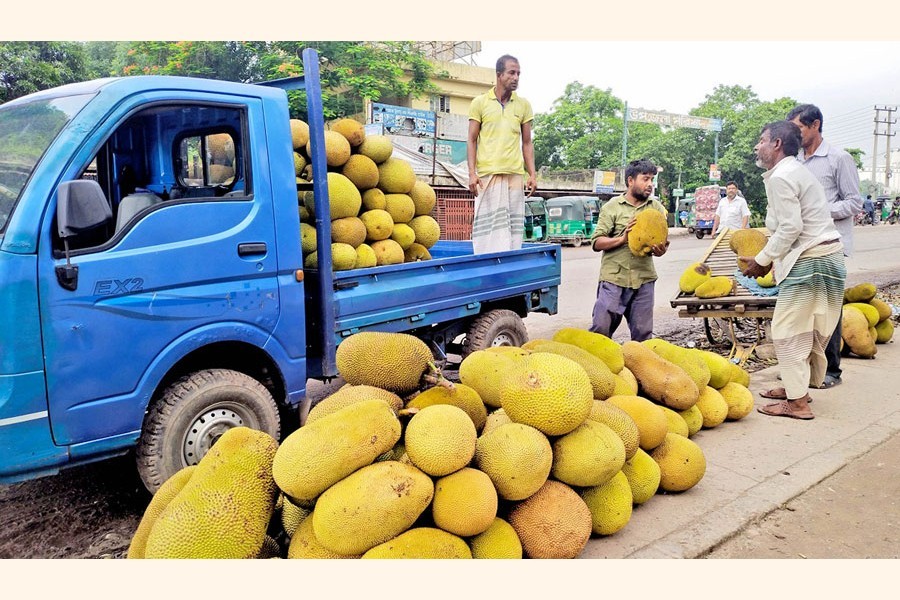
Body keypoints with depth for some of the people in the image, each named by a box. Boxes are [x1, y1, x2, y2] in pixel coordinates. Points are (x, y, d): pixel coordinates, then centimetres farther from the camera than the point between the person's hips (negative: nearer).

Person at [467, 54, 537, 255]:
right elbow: (472, 141, 5)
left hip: (515, 174, 2)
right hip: (487, 174, -2)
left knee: (513, 226, 0)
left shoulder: (524, 105, 12)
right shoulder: (480, 103, 6)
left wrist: (532, 174, 4)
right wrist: (472, 173, -7)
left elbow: (527, 143, 14)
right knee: (488, 224, -5)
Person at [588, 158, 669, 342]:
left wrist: (661, 250, -11)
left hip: (644, 279, 3)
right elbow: (597, 243, -2)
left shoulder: (657, 208, 11)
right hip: (614, 278, -3)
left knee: (643, 333, 6)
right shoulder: (612, 207, 3)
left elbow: (664, 241, 12)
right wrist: (622, 239, -17)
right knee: (601, 329, -4)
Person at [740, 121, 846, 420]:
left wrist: (762, 260, -9)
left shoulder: (780, 177, -13)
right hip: (828, 257, 10)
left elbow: (790, 227, -19)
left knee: (788, 331, -4)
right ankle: (796, 386, 29)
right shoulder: (798, 171, 19)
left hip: (809, 261, -10)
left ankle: (797, 402, 2)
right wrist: (769, 258, 15)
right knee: (808, 331, 17)